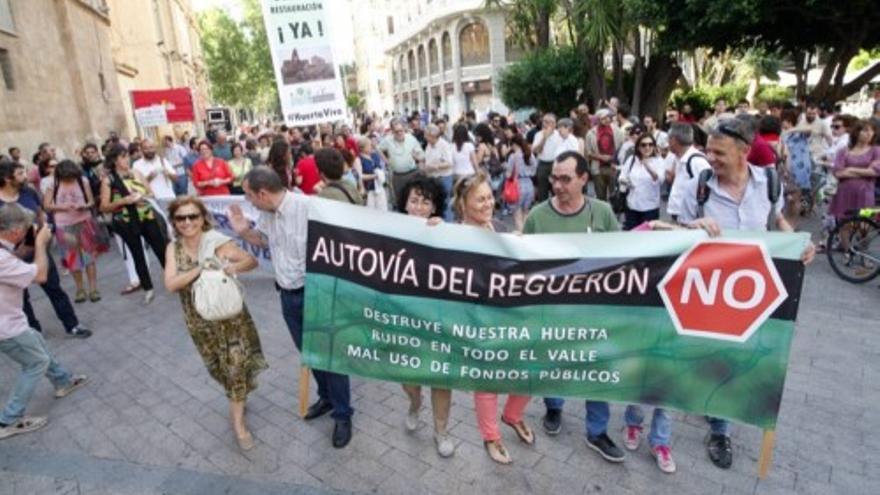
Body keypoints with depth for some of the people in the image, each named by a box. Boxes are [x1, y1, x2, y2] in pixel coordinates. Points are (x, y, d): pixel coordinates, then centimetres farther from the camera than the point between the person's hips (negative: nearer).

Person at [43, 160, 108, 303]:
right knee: (73, 258, 8)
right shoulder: (53, 184, -3)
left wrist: (84, 206, -22)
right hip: (64, 226, 1)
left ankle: (93, 288, 8)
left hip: (84, 222, 0)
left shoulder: (83, 181, -4)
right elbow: (46, 205, -2)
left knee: (90, 255, 0)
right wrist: (62, 207, -19)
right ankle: (79, 289, 20)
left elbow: (92, 202, -1)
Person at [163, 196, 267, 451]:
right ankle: (238, 397, 47)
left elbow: (253, 261, -12)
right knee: (217, 367, 19)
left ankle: (238, 420, 17)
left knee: (236, 365, 0)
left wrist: (235, 266, -33)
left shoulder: (219, 242, -15)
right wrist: (201, 268, -28)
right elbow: (170, 285, -16)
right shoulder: (174, 249, -5)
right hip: (199, 321, 4)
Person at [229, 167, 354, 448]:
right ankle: (326, 397, 43)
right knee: (309, 352, 21)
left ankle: (343, 414, 21)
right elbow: (264, 239, 18)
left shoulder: (307, 207, -25)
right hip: (288, 295, 8)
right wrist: (243, 231, -1)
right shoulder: (266, 213, 0)